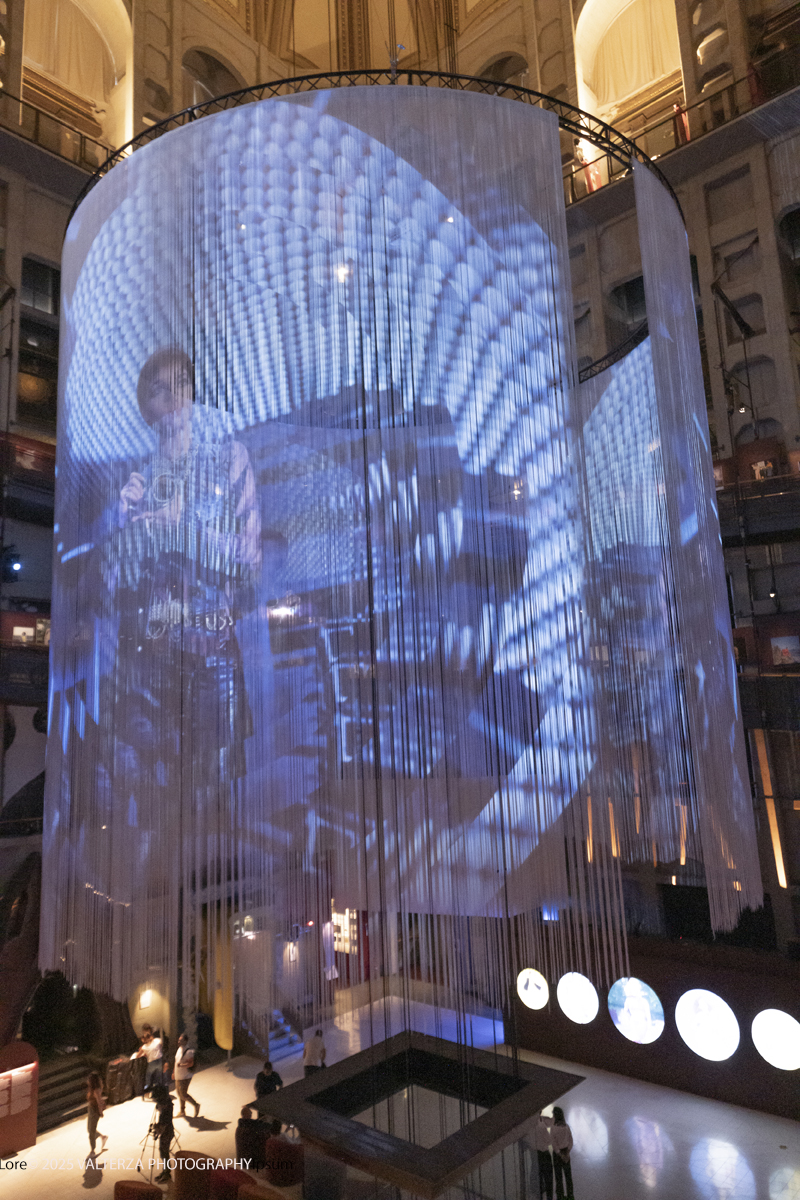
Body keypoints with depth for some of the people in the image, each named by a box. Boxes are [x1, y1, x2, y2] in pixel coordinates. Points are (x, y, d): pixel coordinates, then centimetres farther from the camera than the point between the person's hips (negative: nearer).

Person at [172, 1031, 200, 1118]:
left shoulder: (189, 1051, -20)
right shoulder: (179, 1049, 8)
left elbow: (191, 1063, -26)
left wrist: (182, 1065, -38)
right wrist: (174, 1072, 21)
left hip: (185, 1077, -9)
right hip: (178, 1076, 9)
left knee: (183, 1094, -7)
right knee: (179, 1093, 16)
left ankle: (196, 1105, 10)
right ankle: (182, 1111, 30)